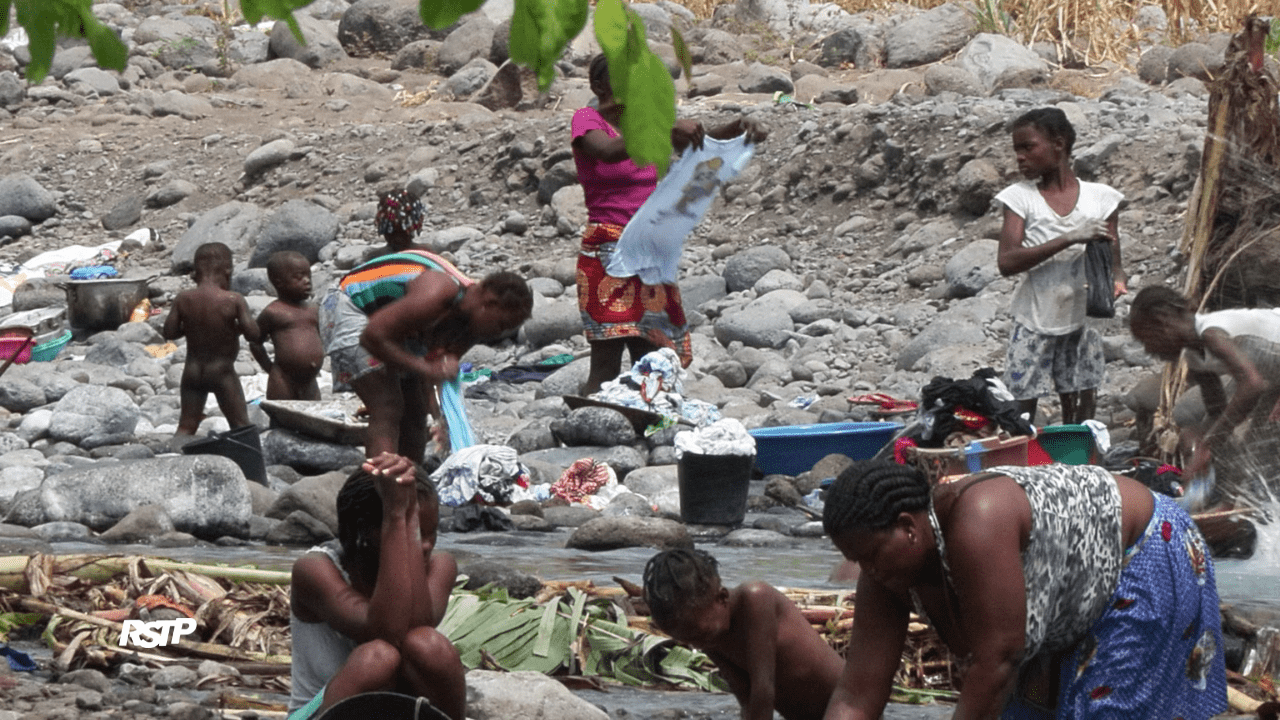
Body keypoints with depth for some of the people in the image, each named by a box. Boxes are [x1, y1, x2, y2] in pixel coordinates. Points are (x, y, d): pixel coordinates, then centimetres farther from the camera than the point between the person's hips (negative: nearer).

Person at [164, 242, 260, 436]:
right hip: (222, 371, -3)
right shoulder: (234, 300, -16)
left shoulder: (183, 299, -6)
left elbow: (169, 332, -1)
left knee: (186, 426, 11)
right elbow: (253, 334, -16)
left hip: (193, 370, 3)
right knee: (240, 426, 8)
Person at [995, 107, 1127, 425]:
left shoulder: (1099, 197, 3)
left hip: (1083, 320, 1)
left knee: (1081, 414, 4)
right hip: (1035, 323, -1)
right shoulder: (1020, 198, -2)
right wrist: (1070, 238, -22)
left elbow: (1113, 258, 7)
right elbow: (1006, 261, -14)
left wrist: (1116, 280, -19)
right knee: (1022, 412, -4)